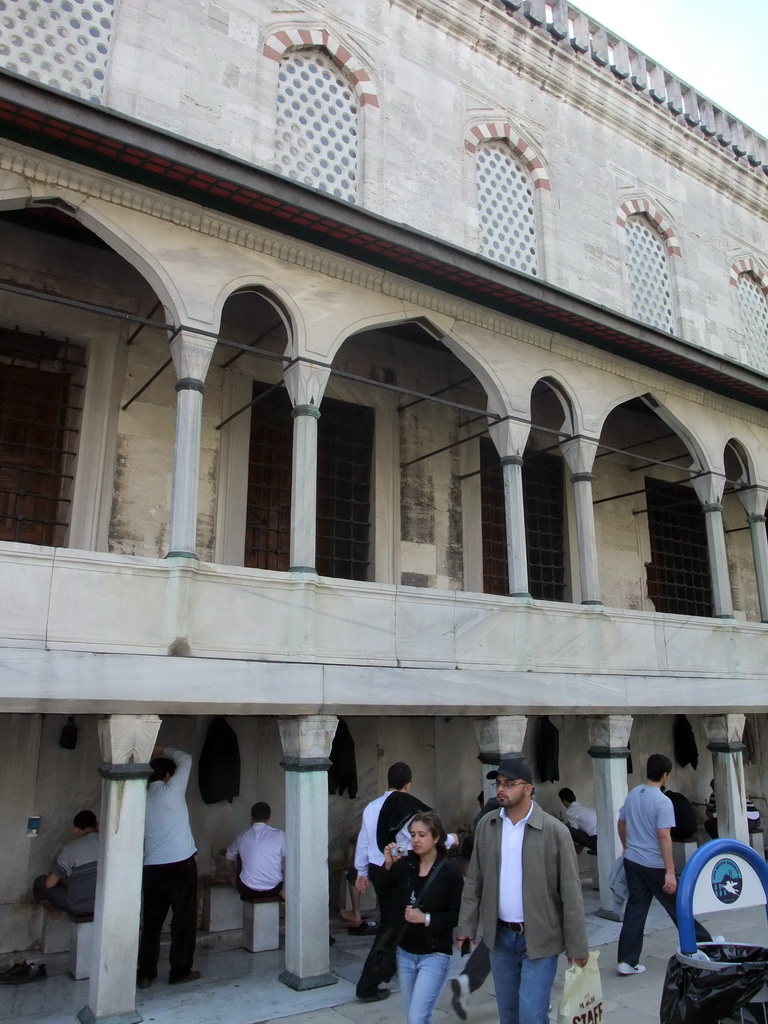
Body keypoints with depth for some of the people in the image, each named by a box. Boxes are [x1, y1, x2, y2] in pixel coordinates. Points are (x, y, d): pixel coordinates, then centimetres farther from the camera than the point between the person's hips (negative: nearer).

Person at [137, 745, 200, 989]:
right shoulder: (171, 790, -8)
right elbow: (186, 760, 3)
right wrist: (164, 751, 15)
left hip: (152, 867, 5)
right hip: (181, 864, -5)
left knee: (151, 922, 14)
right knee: (184, 919, 6)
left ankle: (145, 973, 17)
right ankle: (180, 971, 13)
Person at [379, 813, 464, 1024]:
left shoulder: (450, 870, -13)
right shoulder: (404, 865, -3)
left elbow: (459, 915, -13)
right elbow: (385, 896, 0)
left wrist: (427, 918, -19)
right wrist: (388, 866, -10)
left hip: (435, 955, -5)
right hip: (405, 952, 5)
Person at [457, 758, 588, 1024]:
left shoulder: (554, 831, -13)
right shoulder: (486, 825, -1)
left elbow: (570, 892, -10)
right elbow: (474, 881, 5)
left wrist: (577, 946, -9)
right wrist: (467, 926, 2)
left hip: (539, 938, -4)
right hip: (500, 935, 4)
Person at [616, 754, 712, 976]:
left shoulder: (632, 795, 5)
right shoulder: (663, 802, -17)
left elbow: (621, 824, 16)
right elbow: (664, 837, -22)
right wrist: (670, 872, -20)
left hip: (632, 862, 6)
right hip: (654, 866, -6)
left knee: (635, 910, 9)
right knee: (678, 906, 13)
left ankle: (627, 961, 9)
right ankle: (704, 943, 32)